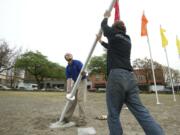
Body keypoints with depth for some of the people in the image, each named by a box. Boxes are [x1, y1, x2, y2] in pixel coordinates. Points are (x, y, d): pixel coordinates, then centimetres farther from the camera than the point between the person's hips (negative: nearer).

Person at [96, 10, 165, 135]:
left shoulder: (115, 35, 7)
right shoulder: (127, 40, 26)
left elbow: (104, 26, 27)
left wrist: (106, 17, 47)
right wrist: (101, 42, 54)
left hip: (116, 76, -7)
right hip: (130, 77, 7)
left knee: (113, 115, 2)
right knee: (142, 112, 6)